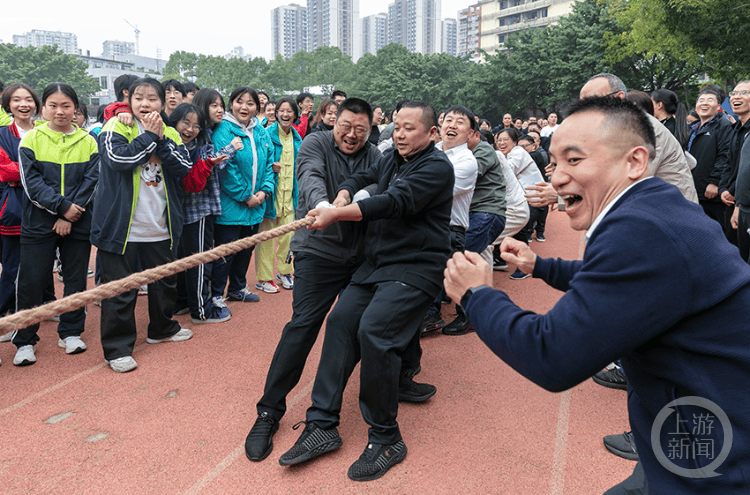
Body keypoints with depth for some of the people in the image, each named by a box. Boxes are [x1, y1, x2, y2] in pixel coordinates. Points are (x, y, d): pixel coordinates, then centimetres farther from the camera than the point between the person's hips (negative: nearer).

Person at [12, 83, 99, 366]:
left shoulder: (88, 142, 4)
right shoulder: (31, 140, 1)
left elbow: (91, 182, -1)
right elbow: (31, 182, -6)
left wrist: (70, 216, -10)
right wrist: (62, 207, -17)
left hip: (77, 223, 2)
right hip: (38, 223, -1)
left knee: (76, 278, 8)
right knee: (31, 281, 0)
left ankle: (70, 332, 24)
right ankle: (24, 341, 14)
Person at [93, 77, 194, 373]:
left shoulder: (170, 134, 10)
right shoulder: (116, 128, -2)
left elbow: (184, 167, -4)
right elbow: (118, 158, -21)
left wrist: (162, 139, -13)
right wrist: (150, 135, -14)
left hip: (160, 227, 5)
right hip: (122, 226, -5)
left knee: (165, 282, 19)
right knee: (120, 290, 0)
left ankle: (162, 329, 40)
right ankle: (117, 347, 14)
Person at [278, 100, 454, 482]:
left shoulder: (437, 167, -9)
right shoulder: (390, 158, 16)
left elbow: (395, 203, -21)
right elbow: (361, 178, 18)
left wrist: (337, 215, -25)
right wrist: (343, 195, -7)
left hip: (416, 267, -8)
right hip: (377, 262, 8)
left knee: (373, 330, -23)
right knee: (341, 321, -7)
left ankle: (386, 439, -8)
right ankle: (322, 426, -1)